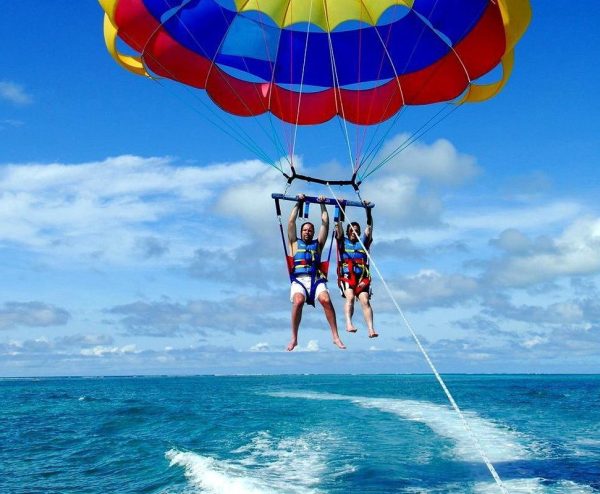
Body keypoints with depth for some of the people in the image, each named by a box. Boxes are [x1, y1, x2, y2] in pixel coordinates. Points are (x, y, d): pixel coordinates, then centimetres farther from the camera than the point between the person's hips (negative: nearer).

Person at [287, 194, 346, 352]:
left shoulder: (318, 244, 24)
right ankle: (294, 338, -23)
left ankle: (335, 336, -24)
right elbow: (291, 222, 16)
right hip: (299, 280, -1)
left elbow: (325, 223, 21)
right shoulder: (295, 243, 22)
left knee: (326, 300, -28)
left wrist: (322, 205, 23)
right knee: (298, 301, -31)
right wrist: (298, 204, 19)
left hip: (316, 279, 1)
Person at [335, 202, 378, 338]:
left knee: (365, 300, -17)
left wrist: (368, 210, 7)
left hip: (362, 278, 1)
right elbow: (339, 226, 11)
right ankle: (348, 323, -43)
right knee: (350, 297, -26)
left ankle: (371, 329, -31)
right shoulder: (342, 241, 20)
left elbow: (369, 226, 15)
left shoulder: (363, 242, 23)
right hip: (346, 276, -1)